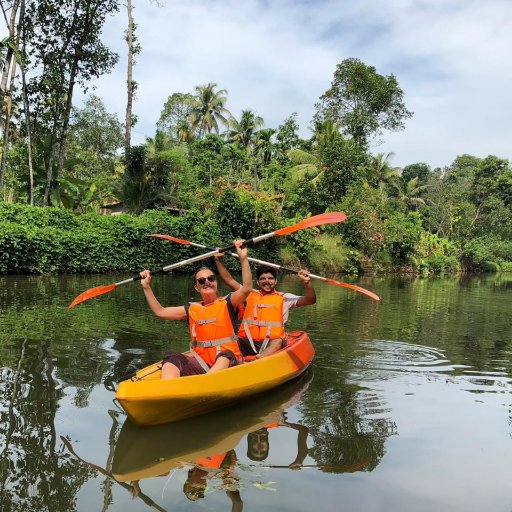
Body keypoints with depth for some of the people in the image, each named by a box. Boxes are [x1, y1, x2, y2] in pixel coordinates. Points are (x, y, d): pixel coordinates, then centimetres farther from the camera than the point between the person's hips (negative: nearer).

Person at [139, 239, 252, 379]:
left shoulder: (226, 303, 5)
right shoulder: (192, 309, 15)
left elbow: (247, 288, -14)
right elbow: (159, 311, 16)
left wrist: (243, 258, -22)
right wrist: (146, 287, 12)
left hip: (227, 362, -3)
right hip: (201, 364, 3)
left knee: (225, 355, -37)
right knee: (172, 358, -23)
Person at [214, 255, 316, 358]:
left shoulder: (284, 298, 12)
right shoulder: (250, 294, 20)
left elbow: (310, 300, 1)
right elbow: (229, 279, 22)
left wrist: (307, 282, -16)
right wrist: (219, 260, 14)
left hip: (271, 344, -3)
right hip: (246, 342, 4)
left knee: (278, 342, -37)